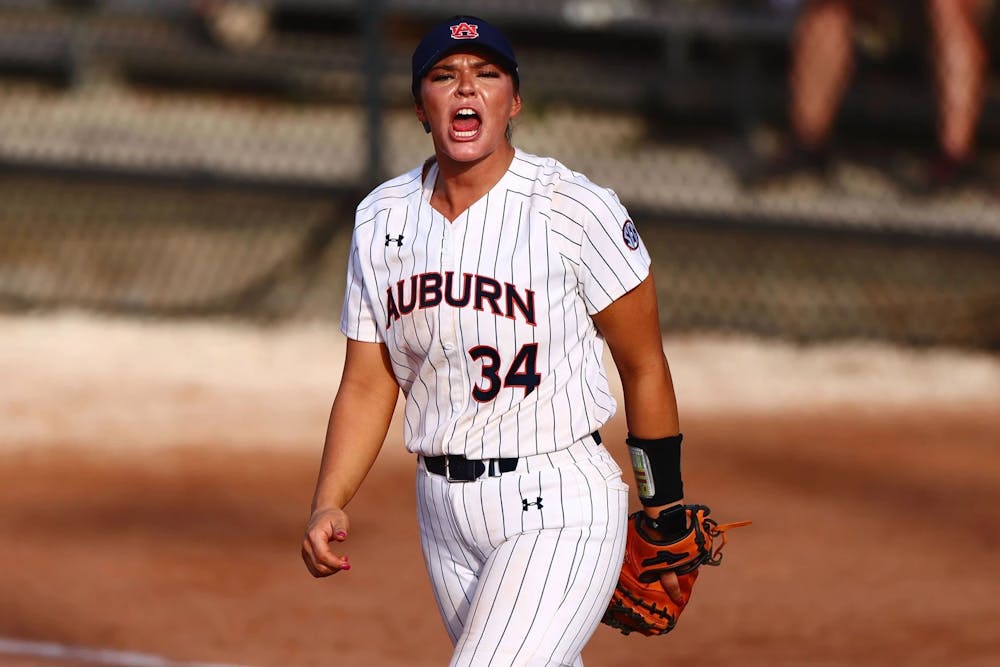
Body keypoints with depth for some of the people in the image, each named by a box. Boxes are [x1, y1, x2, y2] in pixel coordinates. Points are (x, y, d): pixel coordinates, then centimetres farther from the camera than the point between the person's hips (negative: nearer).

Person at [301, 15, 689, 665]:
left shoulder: (578, 210, -11)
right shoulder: (383, 218, 5)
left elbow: (644, 367, -2)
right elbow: (367, 386, 8)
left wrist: (666, 516, 3)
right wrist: (328, 507, -6)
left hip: (559, 508, -6)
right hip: (446, 509, 6)